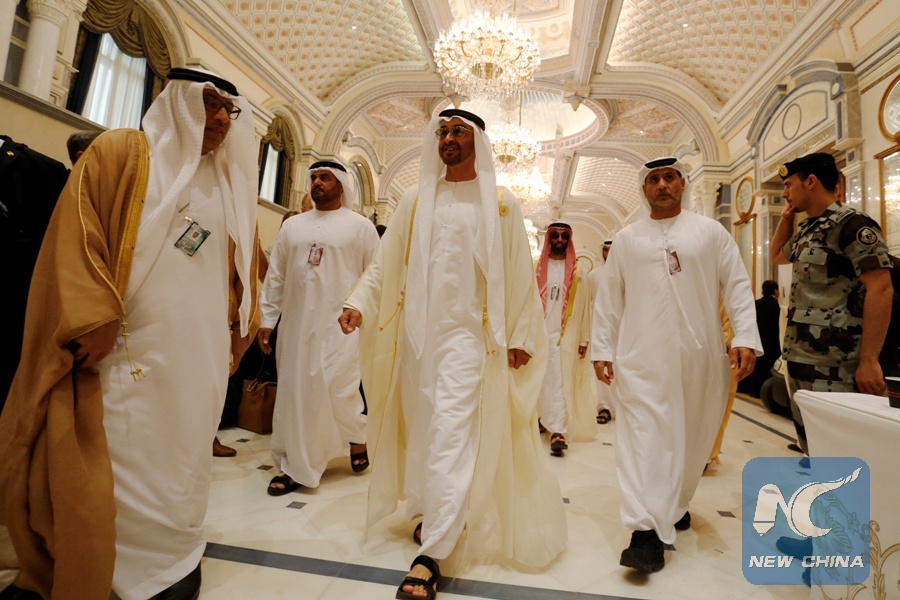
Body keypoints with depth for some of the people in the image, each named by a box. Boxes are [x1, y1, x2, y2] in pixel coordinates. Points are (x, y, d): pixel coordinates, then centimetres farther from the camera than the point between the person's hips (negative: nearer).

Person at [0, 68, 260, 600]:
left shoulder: (231, 186, 14)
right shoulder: (122, 152, 2)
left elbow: (242, 263, 17)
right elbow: (77, 233, -6)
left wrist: (242, 326, 14)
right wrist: (96, 317, -15)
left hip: (198, 354, 4)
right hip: (124, 349, -4)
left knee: (181, 455, 11)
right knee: (111, 463, 3)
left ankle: (171, 557, 28)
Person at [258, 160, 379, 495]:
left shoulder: (360, 226, 2)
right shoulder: (293, 225, 15)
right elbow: (275, 277, 14)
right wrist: (266, 319, 8)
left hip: (340, 323, -4)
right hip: (296, 323, 5)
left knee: (337, 389, -8)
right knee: (294, 392, 6)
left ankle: (358, 439, 23)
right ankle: (295, 467, 19)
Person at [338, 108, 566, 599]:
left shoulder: (499, 203, 4)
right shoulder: (416, 200, 11)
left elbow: (519, 274, 2)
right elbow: (385, 261, 7)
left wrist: (521, 336, -2)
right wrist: (359, 302, -7)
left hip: (466, 332, -3)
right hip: (416, 330, 4)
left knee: (450, 433, -11)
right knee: (419, 428, 10)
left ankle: (431, 555, -5)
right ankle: (430, 514, 30)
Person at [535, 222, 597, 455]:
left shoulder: (578, 271, 5)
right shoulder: (536, 267, 7)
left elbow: (584, 306, 4)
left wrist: (584, 339, 1)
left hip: (565, 334, -1)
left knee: (560, 382, -5)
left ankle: (558, 431, -5)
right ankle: (541, 419, 28)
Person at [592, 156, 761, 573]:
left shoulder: (710, 232, 9)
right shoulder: (627, 238, 11)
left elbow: (737, 287, 4)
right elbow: (609, 299, 9)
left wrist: (745, 337, -8)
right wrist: (602, 348, 4)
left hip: (700, 356, 1)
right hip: (642, 356, -1)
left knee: (692, 437, 11)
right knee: (644, 435, -8)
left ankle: (676, 504, 33)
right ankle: (647, 531, -6)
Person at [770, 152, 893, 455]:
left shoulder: (851, 224, -11)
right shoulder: (807, 229, 15)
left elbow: (881, 290, -18)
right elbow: (776, 255, 34)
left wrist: (869, 360, -22)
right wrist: (786, 216, 18)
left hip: (834, 365, -9)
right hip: (800, 358, 9)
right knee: (810, 445, 17)